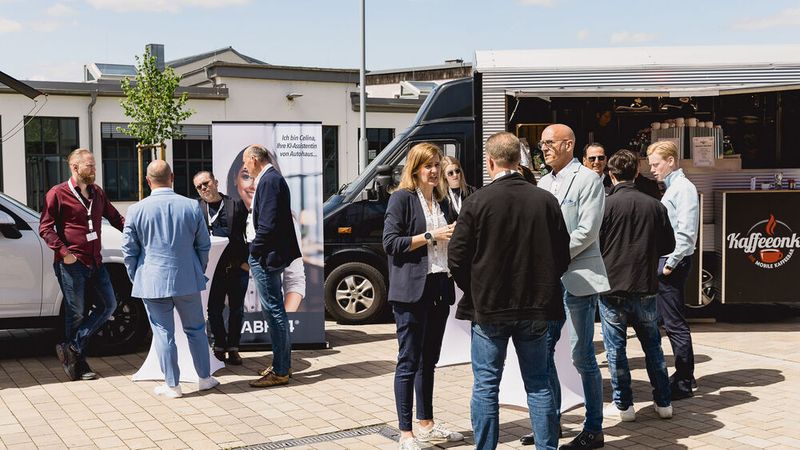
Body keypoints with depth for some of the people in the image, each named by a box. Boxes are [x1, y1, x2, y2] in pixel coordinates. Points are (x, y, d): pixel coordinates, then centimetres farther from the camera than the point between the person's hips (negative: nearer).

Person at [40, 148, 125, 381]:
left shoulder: (97, 193, 14)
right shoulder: (58, 193, -6)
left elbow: (115, 217, 20)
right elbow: (45, 228, -9)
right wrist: (63, 252, -20)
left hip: (95, 261, 7)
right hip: (71, 263, -7)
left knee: (108, 305, 5)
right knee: (76, 312, 0)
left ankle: (72, 348, 12)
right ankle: (78, 362, 13)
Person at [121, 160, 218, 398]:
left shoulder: (136, 210, -7)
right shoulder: (192, 206, -4)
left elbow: (129, 250, -1)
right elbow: (204, 245, 4)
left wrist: (136, 278, 13)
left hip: (153, 282, -1)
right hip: (187, 280, 1)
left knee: (163, 334, 6)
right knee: (196, 330, 15)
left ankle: (172, 385, 13)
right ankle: (204, 377, 23)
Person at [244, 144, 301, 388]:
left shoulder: (269, 180, -16)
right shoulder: (272, 178, 16)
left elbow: (267, 224, -23)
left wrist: (255, 250, -14)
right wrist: (256, 249, 17)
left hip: (265, 256, -11)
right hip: (268, 255, 11)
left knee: (274, 311, -5)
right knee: (274, 310, 17)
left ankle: (280, 371, 1)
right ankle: (282, 364, 27)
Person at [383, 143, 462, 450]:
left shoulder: (442, 201, 16)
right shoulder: (402, 198, -5)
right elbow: (390, 242, -13)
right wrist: (430, 236, -16)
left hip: (439, 287, 7)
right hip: (412, 290, -7)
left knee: (429, 360, 15)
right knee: (409, 361, -3)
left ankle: (426, 424, 25)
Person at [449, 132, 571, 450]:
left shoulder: (477, 202, -11)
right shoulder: (546, 200, -2)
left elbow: (457, 259, -9)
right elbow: (562, 255, 4)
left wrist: (476, 293, 8)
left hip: (488, 308, -3)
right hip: (535, 309, 3)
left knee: (485, 386, 8)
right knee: (538, 385, 12)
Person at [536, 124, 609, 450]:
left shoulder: (587, 179, -6)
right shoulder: (543, 183, 16)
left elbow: (587, 231, -14)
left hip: (577, 276, -7)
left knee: (582, 356, -2)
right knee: (542, 350, 9)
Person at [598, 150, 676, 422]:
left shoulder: (606, 205, -11)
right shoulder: (655, 205, -1)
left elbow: (593, 244, -9)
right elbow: (668, 245, 7)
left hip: (612, 287, -3)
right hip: (646, 288, 3)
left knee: (616, 347, 7)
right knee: (652, 344, 16)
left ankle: (623, 405, 13)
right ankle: (663, 402, 21)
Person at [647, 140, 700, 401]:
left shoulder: (683, 188, -12)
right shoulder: (671, 188, 17)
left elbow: (686, 232, -20)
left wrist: (671, 264, -18)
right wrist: (663, 262, 13)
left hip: (674, 263, -10)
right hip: (665, 261, 10)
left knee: (674, 323, -6)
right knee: (671, 321, 15)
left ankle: (684, 384, 0)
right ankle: (684, 374, 25)